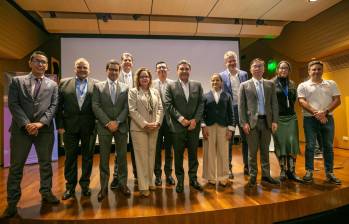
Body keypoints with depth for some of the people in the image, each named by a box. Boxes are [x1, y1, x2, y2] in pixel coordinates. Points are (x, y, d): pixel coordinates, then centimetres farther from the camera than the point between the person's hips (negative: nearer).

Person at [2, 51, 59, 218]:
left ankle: (46, 193, 27)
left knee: (46, 163, 10)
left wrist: (41, 123, -13)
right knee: (16, 166, 5)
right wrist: (26, 124, -14)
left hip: (45, 129, 1)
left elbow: (53, 106, 1)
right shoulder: (17, 81, 8)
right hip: (21, 129, -1)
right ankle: (12, 202, 18)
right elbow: (13, 104, -2)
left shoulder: (52, 85, 10)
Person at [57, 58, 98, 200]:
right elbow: (58, 106, 4)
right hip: (70, 126, 1)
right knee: (70, 156, 10)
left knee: (88, 156, 9)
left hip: (89, 126, 0)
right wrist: (60, 124, -3)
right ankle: (70, 186, 25)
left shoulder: (96, 84, 4)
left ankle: (85, 184, 25)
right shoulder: (64, 83, 7)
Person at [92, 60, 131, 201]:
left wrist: (117, 122, -11)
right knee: (104, 157, 5)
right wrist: (107, 123, -11)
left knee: (122, 156, 7)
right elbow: (95, 106, -3)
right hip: (104, 126, -1)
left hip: (121, 126, 1)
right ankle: (104, 187, 18)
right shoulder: (98, 86, 6)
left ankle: (122, 183, 21)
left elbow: (127, 107, 1)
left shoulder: (125, 87, 8)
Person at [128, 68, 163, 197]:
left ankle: (150, 182, 24)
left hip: (154, 128, 4)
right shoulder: (133, 92, 1)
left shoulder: (155, 92, 13)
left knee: (151, 155, 11)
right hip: (139, 128, -4)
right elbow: (132, 110, -9)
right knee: (142, 156, -1)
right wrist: (145, 124, -16)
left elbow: (160, 108, 8)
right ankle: (143, 186, 8)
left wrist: (157, 122, -8)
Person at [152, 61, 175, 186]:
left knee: (169, 148, 11)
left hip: (170, 120, 1)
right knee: (157, 149, 9)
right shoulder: (152, 84, -1)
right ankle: (157, 174, 24)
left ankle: (169, 174, 26)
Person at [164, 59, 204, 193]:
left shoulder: (197, 85, 9)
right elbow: (168, 105, -6)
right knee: (178, 155, 7)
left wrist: (195, 119, -8)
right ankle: (180, 180, 23)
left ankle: (193, 178, 27)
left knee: (193, 153, 12)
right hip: (177, 126, -2)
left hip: (194, 125, 2)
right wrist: (181, 119, -13)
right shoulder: (171, 86, 2)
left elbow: (201, 104, 4)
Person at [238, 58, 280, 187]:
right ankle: (253, 176, 16)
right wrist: (244, 122, -10)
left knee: (265, 150, 12)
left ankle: (266, 175, 24)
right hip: (252, 121, -2)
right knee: (252, 151, 4)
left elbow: (274, 103, 7)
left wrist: (275, 121, -2)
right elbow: (241, 106, -2)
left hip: (267, 121, 3)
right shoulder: (244, 85, 3)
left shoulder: (270, 84, 11)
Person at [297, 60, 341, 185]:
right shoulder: (303, 86, 4)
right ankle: (309, 171, 11)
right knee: (310, 146, 1)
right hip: (310, 119, -2)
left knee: (328, 146, 8)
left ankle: (329, 172, 19)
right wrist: (315, 113, -18)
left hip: (327, 118, 3)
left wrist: (325, 112, -13)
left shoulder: (331, 84, 11)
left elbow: (337, 100, 3)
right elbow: (302, 101, -7)